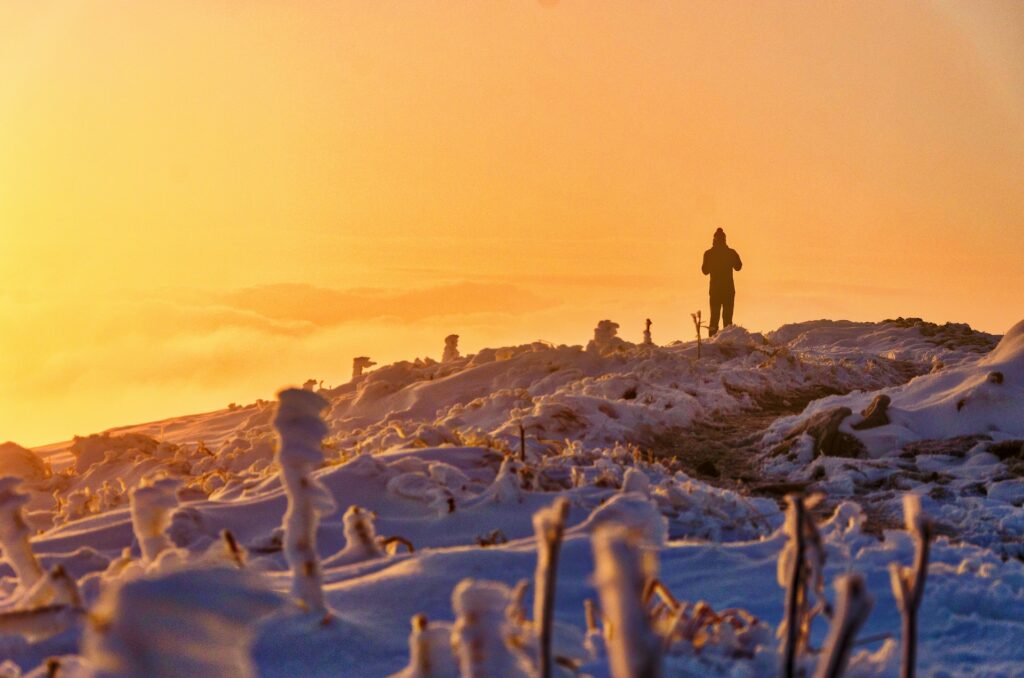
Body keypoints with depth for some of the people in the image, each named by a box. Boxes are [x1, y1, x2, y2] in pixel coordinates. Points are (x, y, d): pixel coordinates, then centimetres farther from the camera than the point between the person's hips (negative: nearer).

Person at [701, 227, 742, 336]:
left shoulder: (709, 254, -5)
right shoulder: (731, 252, -6)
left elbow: (705, 271, 2)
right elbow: (738, 267, 7)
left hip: (715, 289, 1)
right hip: (728, 288, -1)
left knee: (714, 315, 8)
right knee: (727, 315, 4)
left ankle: (712, 337, 0)